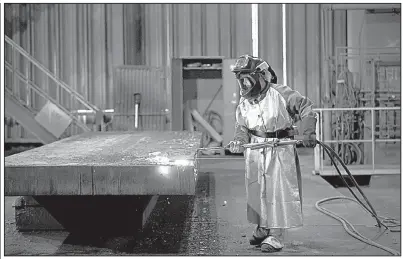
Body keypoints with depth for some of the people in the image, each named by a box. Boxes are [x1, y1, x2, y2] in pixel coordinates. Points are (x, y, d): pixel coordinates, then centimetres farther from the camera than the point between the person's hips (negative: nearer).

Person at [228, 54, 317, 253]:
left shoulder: (280, 93, -12)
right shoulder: (244, 102, 5)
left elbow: (305, 107, -8)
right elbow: (242, 127, 11)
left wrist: (308, 132, -17)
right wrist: (239, 141, -9)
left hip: (280, 150, -5)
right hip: (255, 152, 5)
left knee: (278, 192, -7)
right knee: (257, 191, 11)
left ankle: (276, 237, -1)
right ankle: (262, 229, 29)